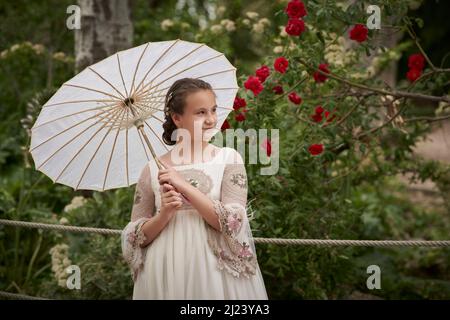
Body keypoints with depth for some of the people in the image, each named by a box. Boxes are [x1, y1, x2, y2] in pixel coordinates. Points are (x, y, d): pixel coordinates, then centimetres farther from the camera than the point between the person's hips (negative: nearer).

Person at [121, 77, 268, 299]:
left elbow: (232, 223, -12)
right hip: (166, 277, 1)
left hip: (215, 274, -1)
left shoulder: (228, 159, -1)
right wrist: (164, 214, -14)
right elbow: (137, 238, 3)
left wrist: (185, 186, -14)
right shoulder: (153, 169, 2)